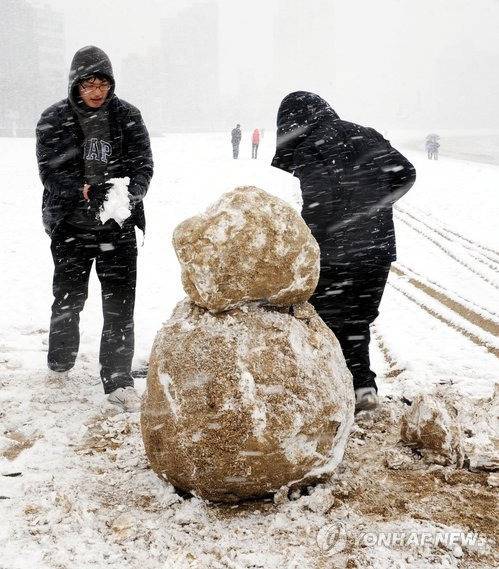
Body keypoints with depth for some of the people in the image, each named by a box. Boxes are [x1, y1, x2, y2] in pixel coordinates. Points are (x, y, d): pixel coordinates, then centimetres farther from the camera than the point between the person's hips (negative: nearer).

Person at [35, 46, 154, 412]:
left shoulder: (127, 116, 1)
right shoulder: (54, 119, -4)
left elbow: (144, 164, -1)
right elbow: (51, 171, -10)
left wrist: (131, 193, -20)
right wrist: (86, 192, -24)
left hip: (119, 224, 1)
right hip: (71, 225, 0)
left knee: (120, 303, -1)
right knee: (68, 298, 15)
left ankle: (119, 381, 7)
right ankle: (60, 363, 38)